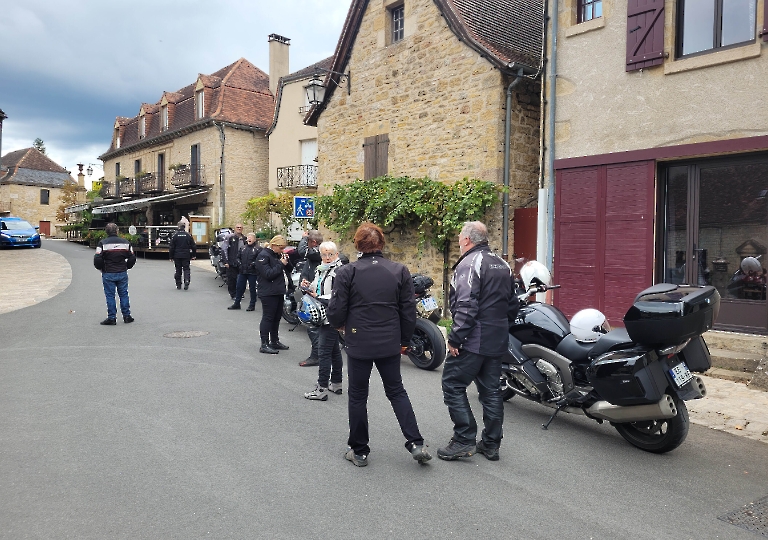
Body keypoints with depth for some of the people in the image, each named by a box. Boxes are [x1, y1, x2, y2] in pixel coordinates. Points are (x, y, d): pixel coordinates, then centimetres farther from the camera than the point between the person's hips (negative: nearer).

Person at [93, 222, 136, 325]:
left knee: (110, 296, 3)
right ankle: (127, 316, 14)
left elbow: (97, 259, -13)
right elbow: (132, 257, 5)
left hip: (108, 274, -3)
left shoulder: (103, 243, -8)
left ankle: (111, 318, 6)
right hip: (122, 273, 3)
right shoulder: (125, 242, 3)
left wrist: (101, 268, 5)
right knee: (123, 294, 11)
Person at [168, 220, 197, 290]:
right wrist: (194, 255, 14)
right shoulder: (188, 235, 0)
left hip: (177, 256, 0)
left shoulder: (175, 235, -3)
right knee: (186, 269, 4)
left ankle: (178, 284, 12)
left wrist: (171, 256, 4)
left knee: (178, 270, 8)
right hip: (186, 256, 0)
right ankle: (187, 281, -19)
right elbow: (193, 246, 4)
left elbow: (171, 247, -3)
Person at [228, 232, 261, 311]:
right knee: (239, 287, 10)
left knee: (252, 288, 4)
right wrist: (239, 263, 4)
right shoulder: (243, 248, 12)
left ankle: (252, 305, 14)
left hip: (252, 272, -6)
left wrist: (254, 264, -22)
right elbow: (238, 257, 21)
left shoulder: (258, 248, -7)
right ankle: (237, 304, 20)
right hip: (242, 272, 6)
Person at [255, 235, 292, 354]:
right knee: (267, 318, -5)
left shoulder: (277, 255, 14)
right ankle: (264, 345, -1)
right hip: (268, 293, -9)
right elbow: (268, 274, -21)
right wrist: (281, 264, -18)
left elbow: (288, 270, 18)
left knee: (276, 318, 15)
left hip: (278, 292, 9)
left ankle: (274, 341, 26)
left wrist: (286, 261, 0)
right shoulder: (263, 256, -11)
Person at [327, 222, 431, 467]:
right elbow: (409, 311, 1)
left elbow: (336, 312, -8)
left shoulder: (346, 272, -11)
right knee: (396, 391, 17)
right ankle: (416, 444, 13)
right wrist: (404, 340, 15)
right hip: (390, 344, 3)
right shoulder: (400, 271, -3)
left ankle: (359, 451, 23)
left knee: (358, 396, 12)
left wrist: (340, 324, 15)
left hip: (358, 344, -2)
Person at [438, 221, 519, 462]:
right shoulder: (503, 264, 14)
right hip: (497, 342, 9)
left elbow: (466, 306, -22)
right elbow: (513, 304, 19)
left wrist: (455, 338, -18)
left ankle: (464, 440, 1)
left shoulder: (469, 263, -13)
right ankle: (491, 444, 20)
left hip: (473, 341, -9)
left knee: (453, 385, 1)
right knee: (491, 390, 13)